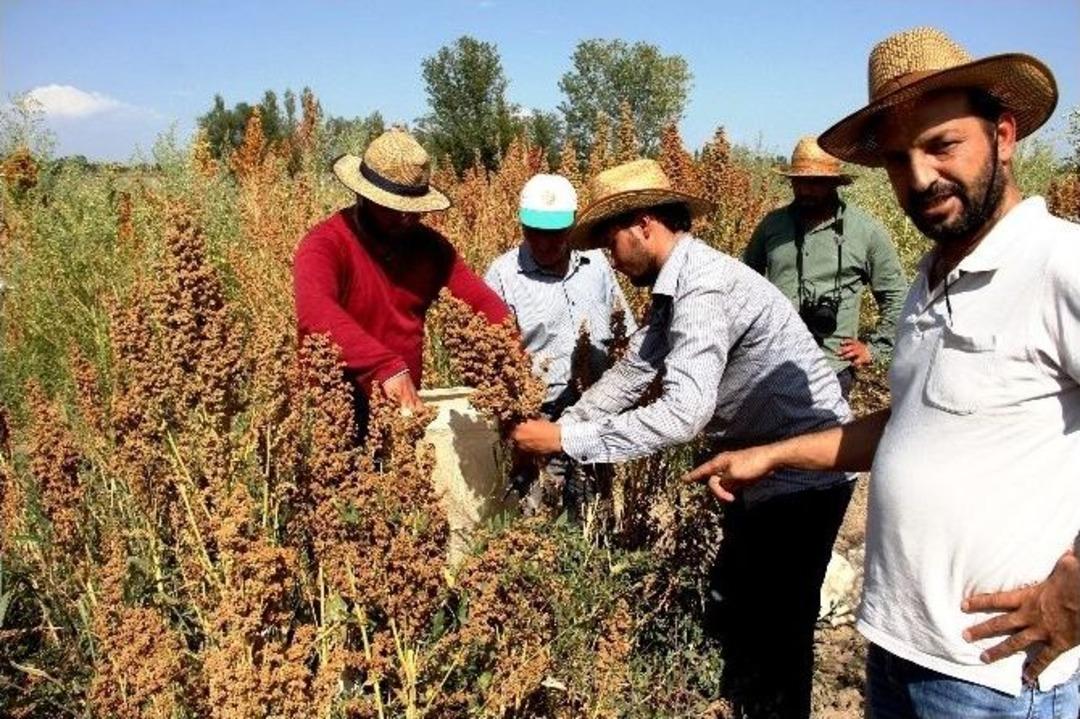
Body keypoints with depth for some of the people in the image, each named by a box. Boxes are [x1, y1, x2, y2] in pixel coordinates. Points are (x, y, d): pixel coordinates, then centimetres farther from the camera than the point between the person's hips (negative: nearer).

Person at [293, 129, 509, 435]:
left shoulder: (428, 245, 4)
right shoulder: (326, 244, -14)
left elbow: (483, 301, 2)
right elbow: (314, 312, -33)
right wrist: (387, 365, -43)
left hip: (406, 405, 5)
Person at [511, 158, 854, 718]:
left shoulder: (704, 288, -25)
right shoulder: (675, 287, 8)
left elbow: (684, 413, -34)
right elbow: (631, 373, 8)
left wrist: (568, 440, -29)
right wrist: (556, 427, 1)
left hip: (801, 475, -10)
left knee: (773, 634, 3)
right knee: (736, 615, 20)